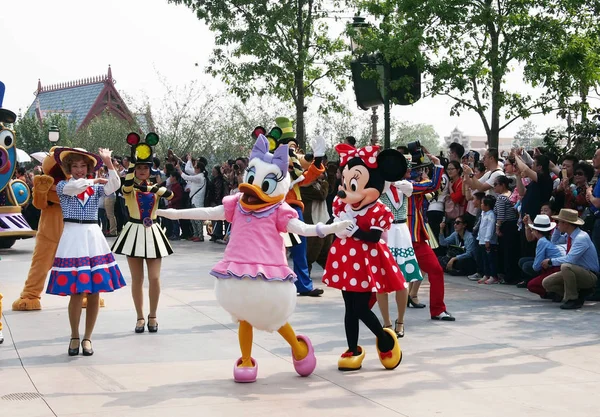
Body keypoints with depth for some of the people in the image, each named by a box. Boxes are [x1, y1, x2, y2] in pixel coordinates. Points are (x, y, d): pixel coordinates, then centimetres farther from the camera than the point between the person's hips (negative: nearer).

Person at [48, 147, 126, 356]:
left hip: (93, 237, 3)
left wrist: (108, 162, -18)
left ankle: (87, 338, 15)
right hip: (72, 237, -2)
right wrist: (94, 181, -12)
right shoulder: (62, 186, 6)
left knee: (94, 292, 2)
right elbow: (73, 187, -18)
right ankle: (74, 337, 13)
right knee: (77, 293, -6)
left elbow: (114, 186, -10)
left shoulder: (96, 187, 11)